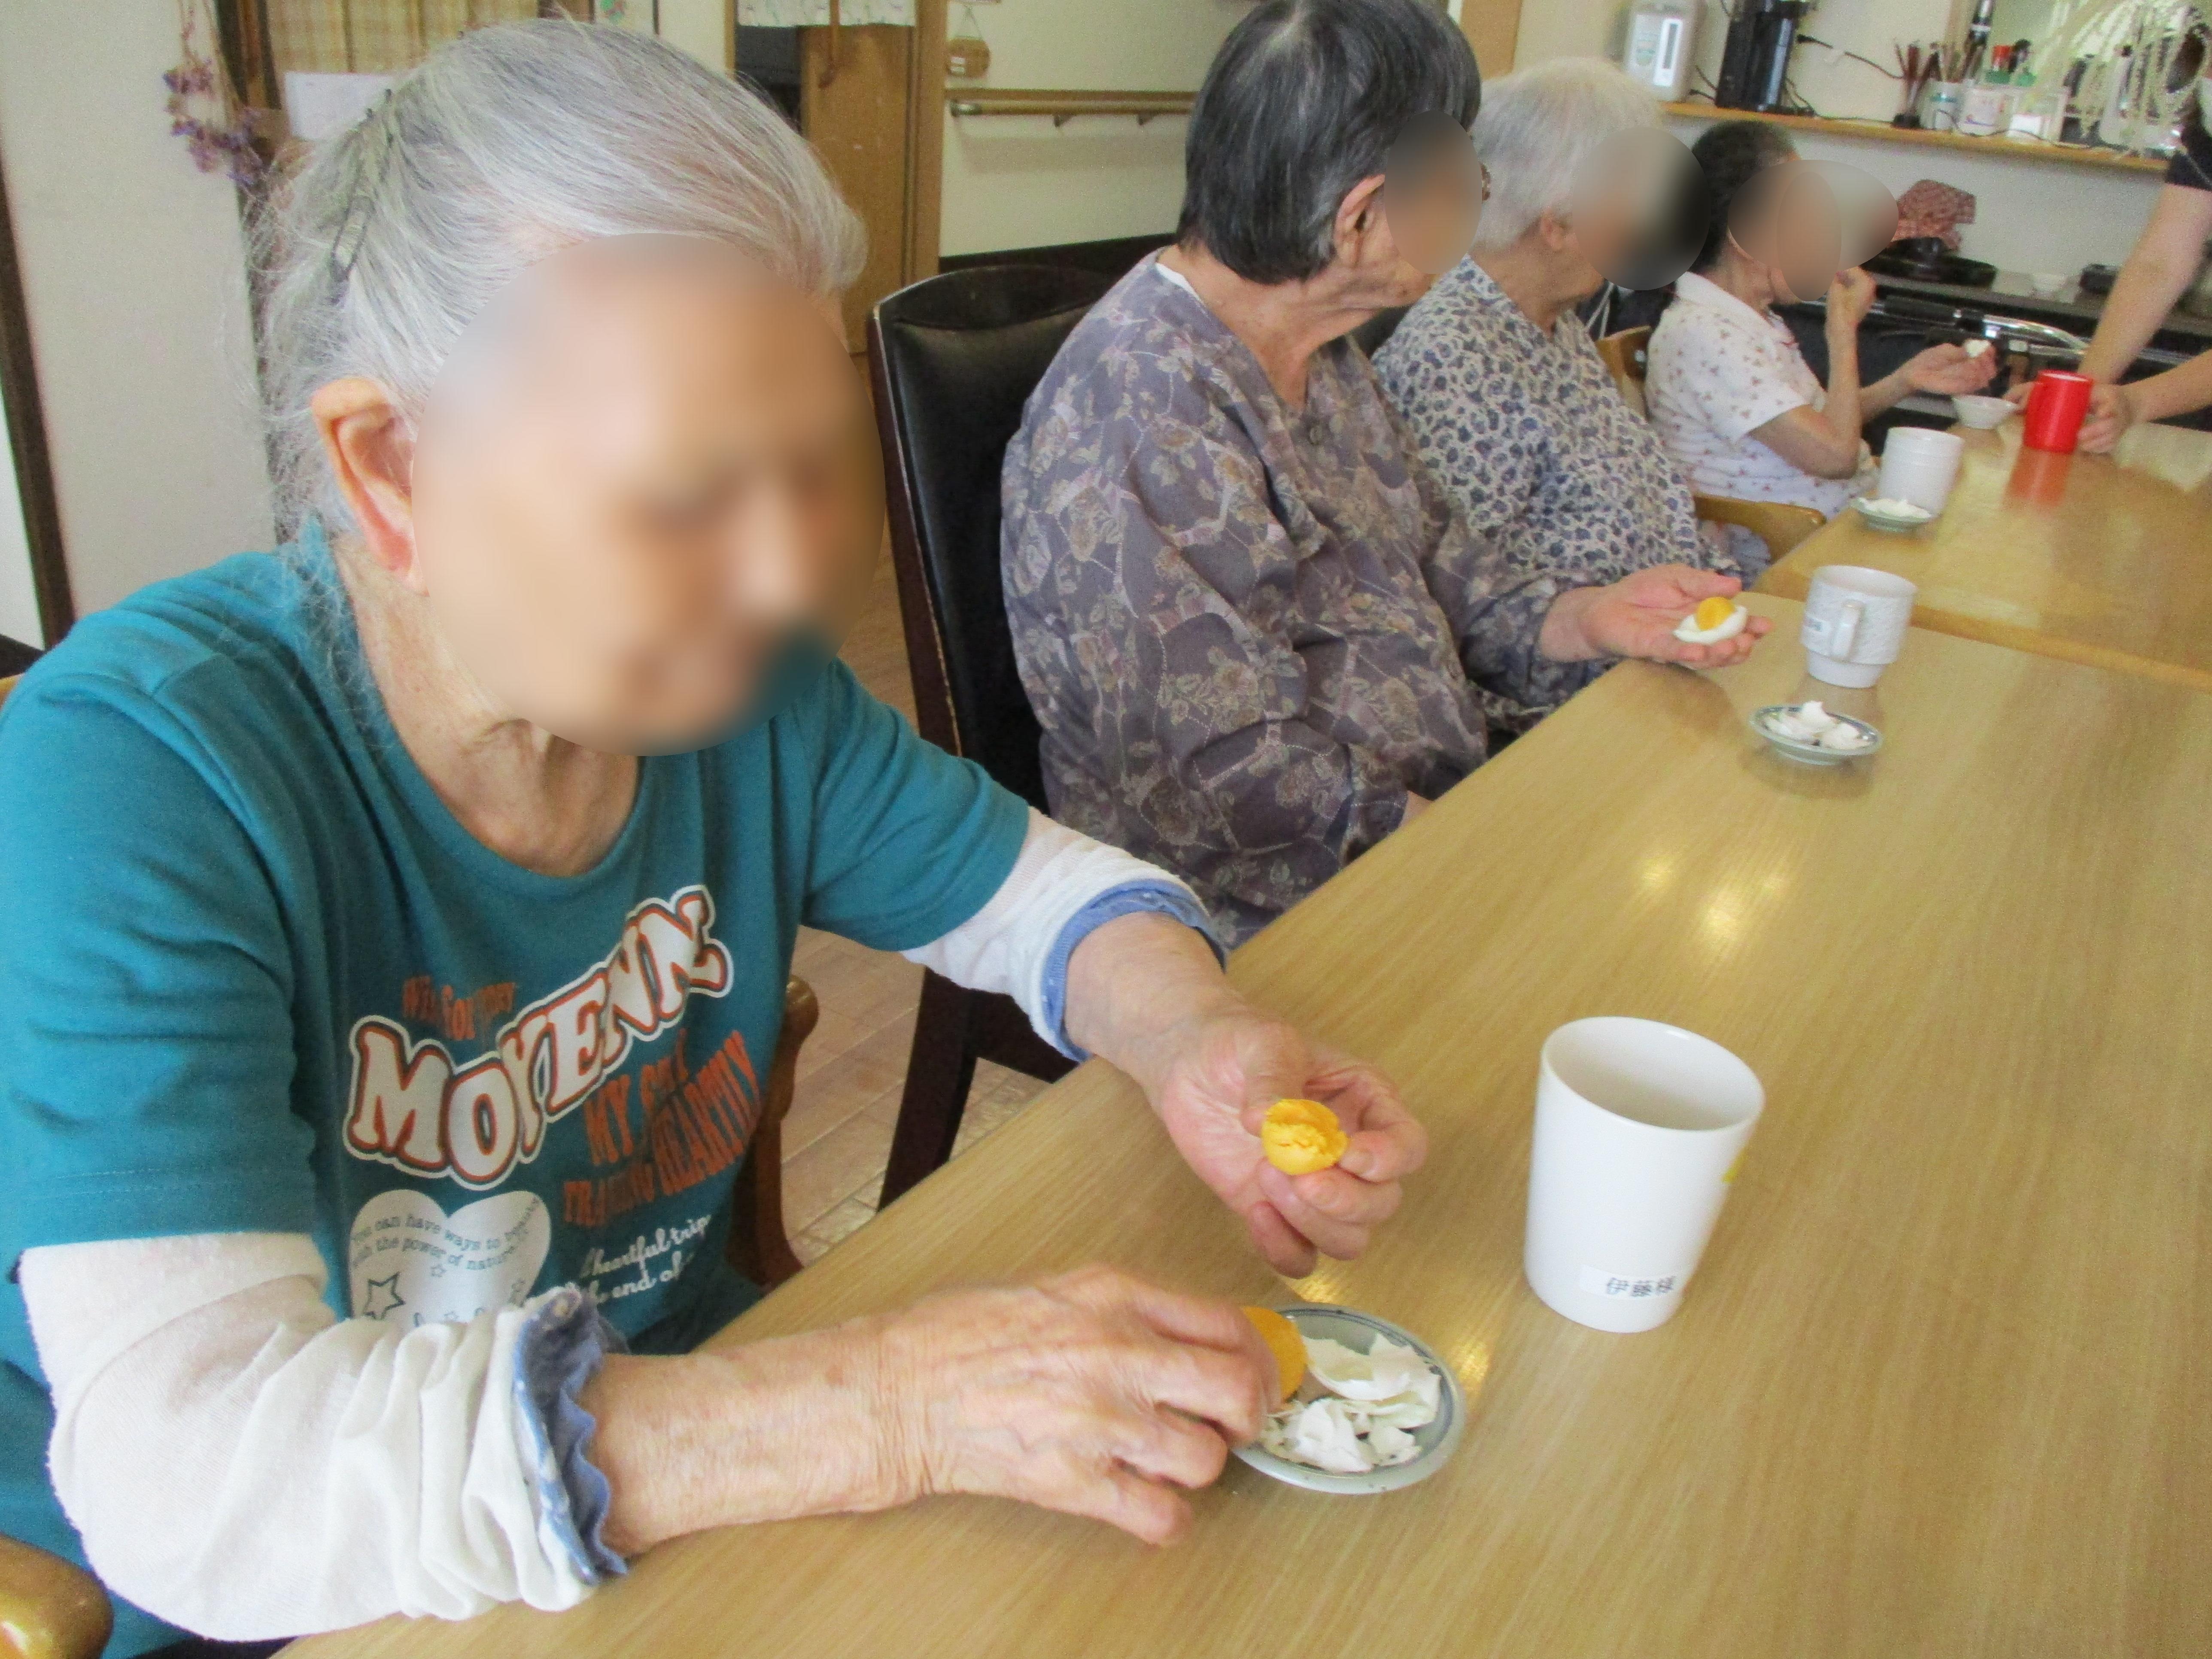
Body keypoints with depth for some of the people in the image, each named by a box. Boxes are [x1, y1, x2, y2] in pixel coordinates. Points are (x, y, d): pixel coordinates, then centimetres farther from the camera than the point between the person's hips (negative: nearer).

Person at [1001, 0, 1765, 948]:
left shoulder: (1318, 355, 8)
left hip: (1439, 810, 9)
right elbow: (1223, 778, -25)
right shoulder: (1145, 423, -24)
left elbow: (1430, 559, 15)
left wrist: (1582, 617, -3)